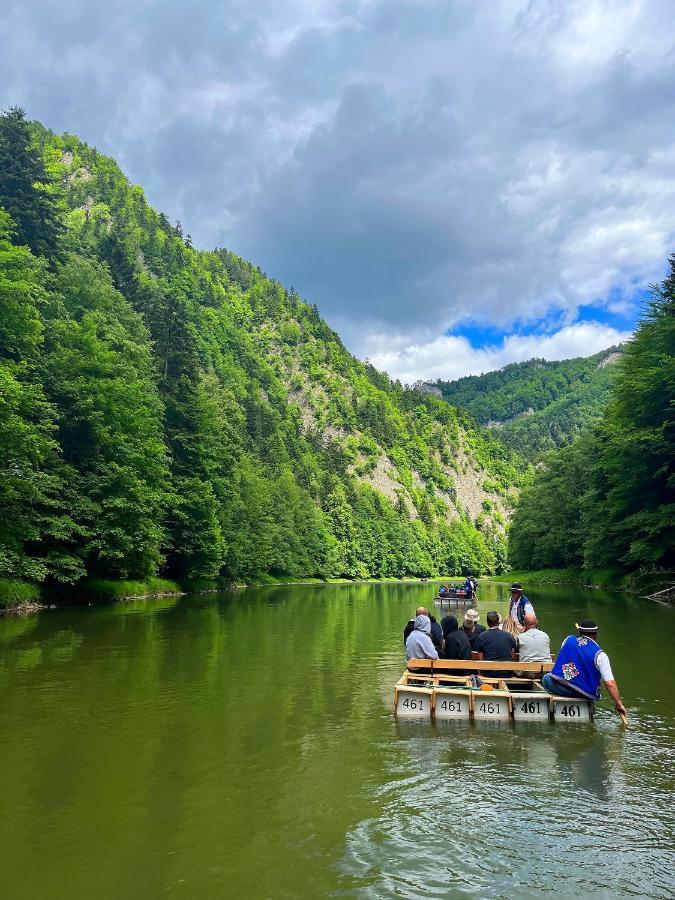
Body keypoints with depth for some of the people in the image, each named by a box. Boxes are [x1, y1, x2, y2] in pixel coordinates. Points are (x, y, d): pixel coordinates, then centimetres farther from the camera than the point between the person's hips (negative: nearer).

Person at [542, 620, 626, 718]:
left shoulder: (568, 639, 5)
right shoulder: (599, 655, -6)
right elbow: (610, 683, -10)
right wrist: (618, 704, -2)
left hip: (557, 686, 2)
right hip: (584, 694, -2)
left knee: (546, 678, 30)